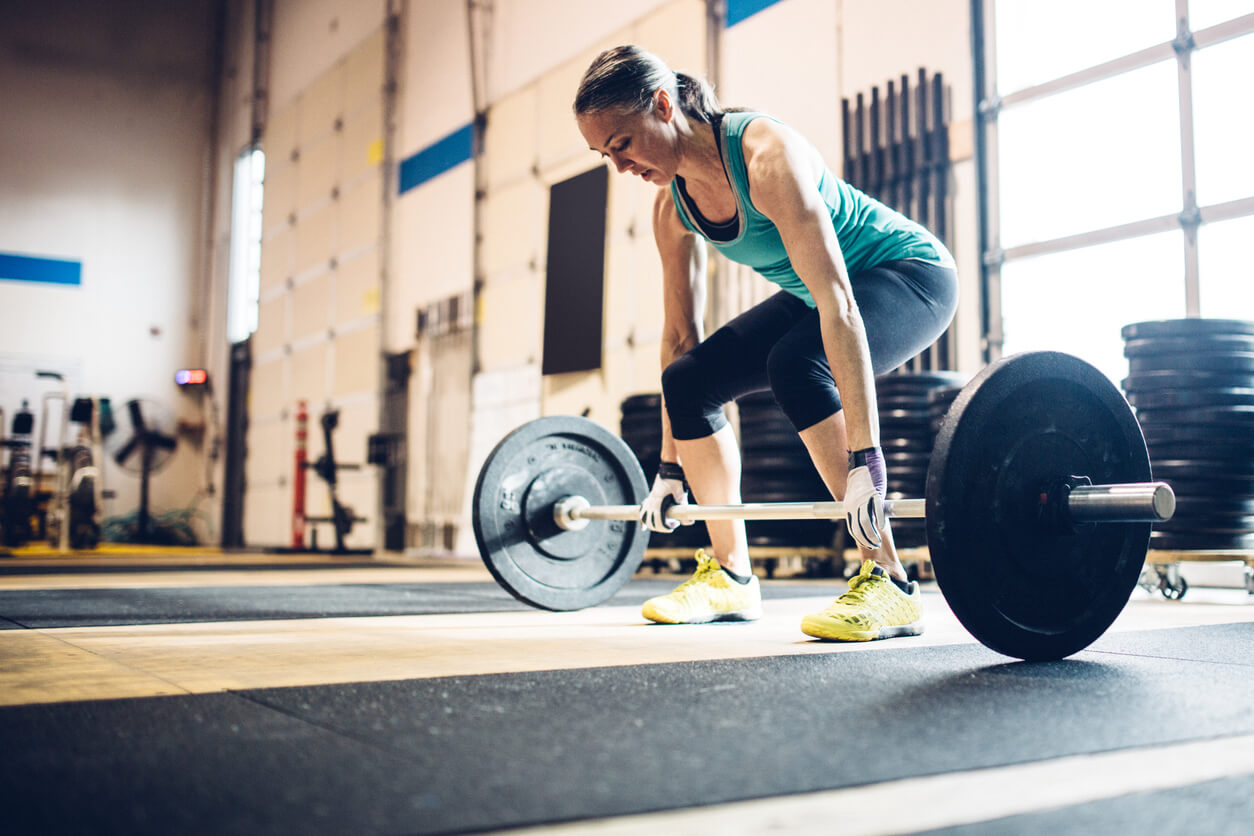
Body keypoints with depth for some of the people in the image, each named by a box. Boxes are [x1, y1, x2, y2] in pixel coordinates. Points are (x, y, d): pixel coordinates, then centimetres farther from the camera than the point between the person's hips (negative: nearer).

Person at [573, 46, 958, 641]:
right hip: (816, 294, 8)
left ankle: (887, 584, -28)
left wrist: (865, 458, -43)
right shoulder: (672, 207, -7)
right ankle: (731, 575, 7)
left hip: (910, 274, -8)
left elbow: (838, 302, -38)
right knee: (690, 380, -4)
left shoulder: (768, 157, -32)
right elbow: (679, 336, 0)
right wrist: (671, 469, 2)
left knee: (797, 364, -35)